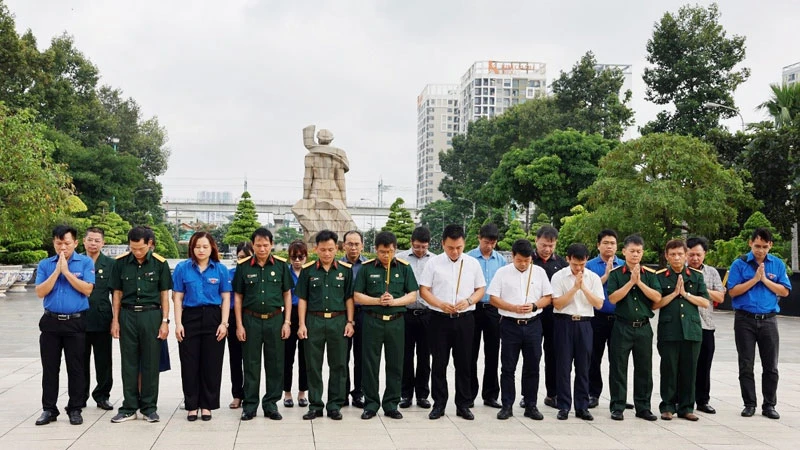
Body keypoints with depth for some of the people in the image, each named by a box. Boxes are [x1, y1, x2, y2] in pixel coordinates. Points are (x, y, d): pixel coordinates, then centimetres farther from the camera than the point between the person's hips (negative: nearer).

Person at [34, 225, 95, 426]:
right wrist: (57, 271, -10)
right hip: (51, 322, 2)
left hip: (76, 323, -2)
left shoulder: (85, 263, 0)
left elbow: (87, 289, -12)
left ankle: (75, 409, 13)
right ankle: (49, 409, 16)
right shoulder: (45, 264, 7)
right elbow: (40, 292, -3)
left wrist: (66, 271, -12)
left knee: (75, 368, 4)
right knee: (50, 368, 7)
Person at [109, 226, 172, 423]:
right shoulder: (121, 262, 3)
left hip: (151, 314, -1)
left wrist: (165, 321, -2)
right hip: (127, 315, 2)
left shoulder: (160, 263, -1)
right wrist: (115, 320, 3)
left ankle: (149, 407, 13)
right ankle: (129, 408, 14)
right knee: (128, 363, 6)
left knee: (150, 363, 3)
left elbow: (164, 294, 3)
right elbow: (117, 293, 8)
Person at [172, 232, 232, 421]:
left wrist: (224, 323, -6)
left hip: (213, 319, 0)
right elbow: (177, 298, 2)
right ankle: (192, 405, 13)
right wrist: (178, 324, -5)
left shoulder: (221, 269, 3)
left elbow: (226, 299, 3)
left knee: (211, 363, 3)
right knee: (190, 364, 3)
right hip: (190, 318, 0)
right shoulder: (182, 268, 2)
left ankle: (207, 405, 15)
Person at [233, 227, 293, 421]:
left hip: (275, 319, 1)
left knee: (275, 364, 5)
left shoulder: (281, 265, 1)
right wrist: (239, 325, -1)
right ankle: (249, 405, 14)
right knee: (251, 364, 5)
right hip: (251, 319, -1)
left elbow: (287, 294, 7)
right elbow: (238, 297, 4)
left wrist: (287, 322, 0)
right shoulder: (243, 266, 0)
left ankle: (271, 404, 16)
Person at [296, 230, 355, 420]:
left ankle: (335, 405, 15)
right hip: (314, 321, 0)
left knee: (338, 365, 5)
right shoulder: (308, 270, 2)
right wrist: (301, 324, -2)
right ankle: (315, 405, 15)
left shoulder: (346, 270, 3)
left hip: (338, 321, 0)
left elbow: (349, 298, 7)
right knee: (313, 365, 5)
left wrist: (350, 322, 0)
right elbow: (302, 299, 4)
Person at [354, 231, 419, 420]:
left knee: (395, 365, 6)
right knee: (370, 364, 4)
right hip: (372, 321, -1)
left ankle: (391, 404, 17)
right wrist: (377, 301, -15)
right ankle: (371, 404, 14)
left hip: (396, 321, 1)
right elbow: (357, 296, 0)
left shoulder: (404, 267, 3)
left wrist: (394, 301, -15)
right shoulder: (367, 268, 1)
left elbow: (412, 296, 2)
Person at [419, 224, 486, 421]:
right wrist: (441, 304, -15)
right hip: (440, 318, -1)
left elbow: (480, 289, 9)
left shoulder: (473, 263, 5)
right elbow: (424, 290, 0)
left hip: (465, 319, 1)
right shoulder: (434, 263, 0)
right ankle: (439, 404, 14)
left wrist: (468, 301, -11)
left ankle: (463, 405, 16)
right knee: (439, 364, 4)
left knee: (463, 364, 7)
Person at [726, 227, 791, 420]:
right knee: (746, 365, 4)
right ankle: (749, 404, 13)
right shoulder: (739, 264, -2)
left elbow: (785, 291, 0)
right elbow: (733, 291, -8)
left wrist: (765, 280, -11)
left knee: (770, 366, 5)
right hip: (745, 320, -1)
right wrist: (755, 279, -14)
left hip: (768, 320, 2)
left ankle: (769, 405, 14)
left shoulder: (778, 264, 5)